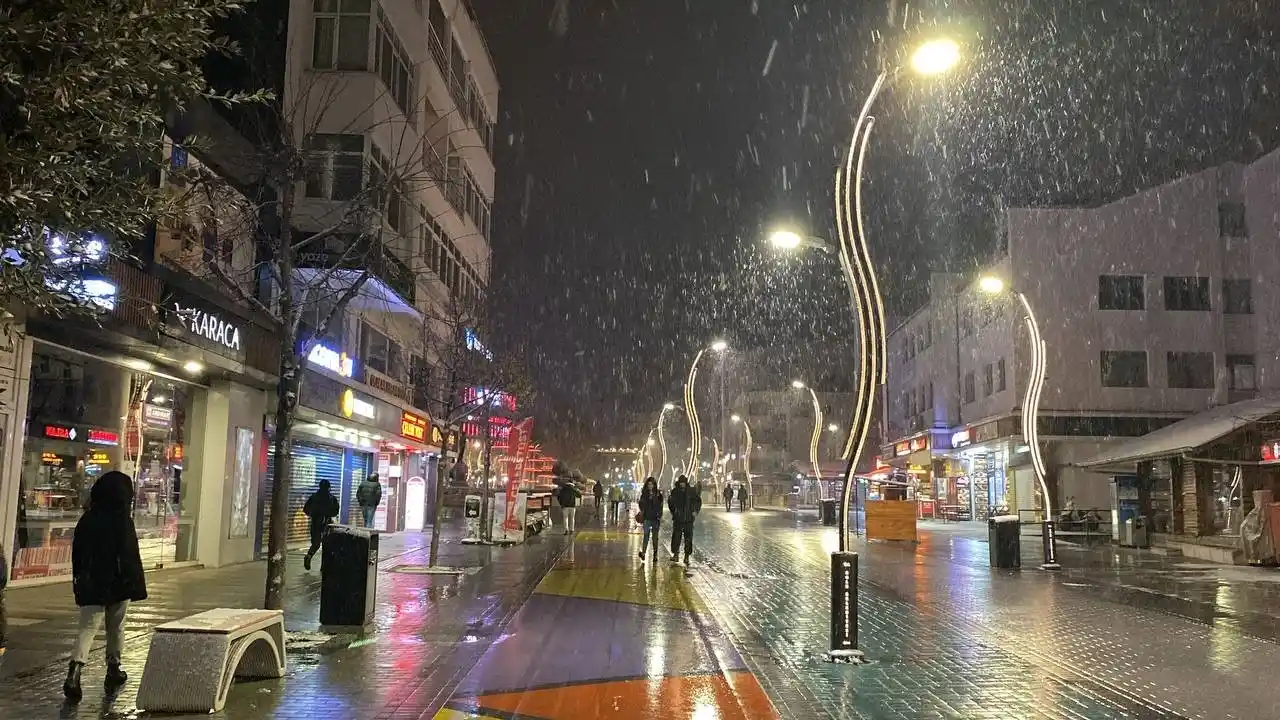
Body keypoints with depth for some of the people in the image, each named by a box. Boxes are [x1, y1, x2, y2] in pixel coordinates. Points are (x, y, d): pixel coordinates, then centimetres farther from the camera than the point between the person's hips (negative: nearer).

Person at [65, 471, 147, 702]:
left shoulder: (86, 519, 4)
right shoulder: (122, 521, -13)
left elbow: (77, 552, 11)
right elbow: (130, 556, -15)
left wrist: (79, 580, 21)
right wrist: (135, 585, -10)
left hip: (90, 585, 4)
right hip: (117, 584, -3)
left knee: (87, 628, 1)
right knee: (116, 628, 13)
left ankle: (75, 670, -18)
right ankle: (113, 670, 23)